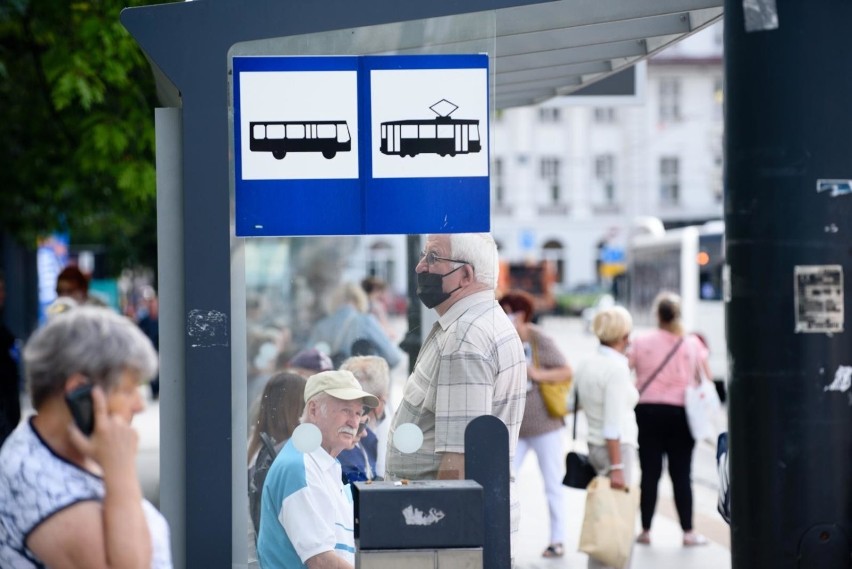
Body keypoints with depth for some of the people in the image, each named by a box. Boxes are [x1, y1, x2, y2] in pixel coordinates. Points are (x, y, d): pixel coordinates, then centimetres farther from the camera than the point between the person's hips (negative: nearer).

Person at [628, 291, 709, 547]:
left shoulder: (642, 342, -2)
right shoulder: (692, 344, 0)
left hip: (648, 412, 0)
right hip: (680, 413, 0)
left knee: (650, 473, 5)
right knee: (681, 474, 4)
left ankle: (646, 530, 9)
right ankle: (688, 532, 3)